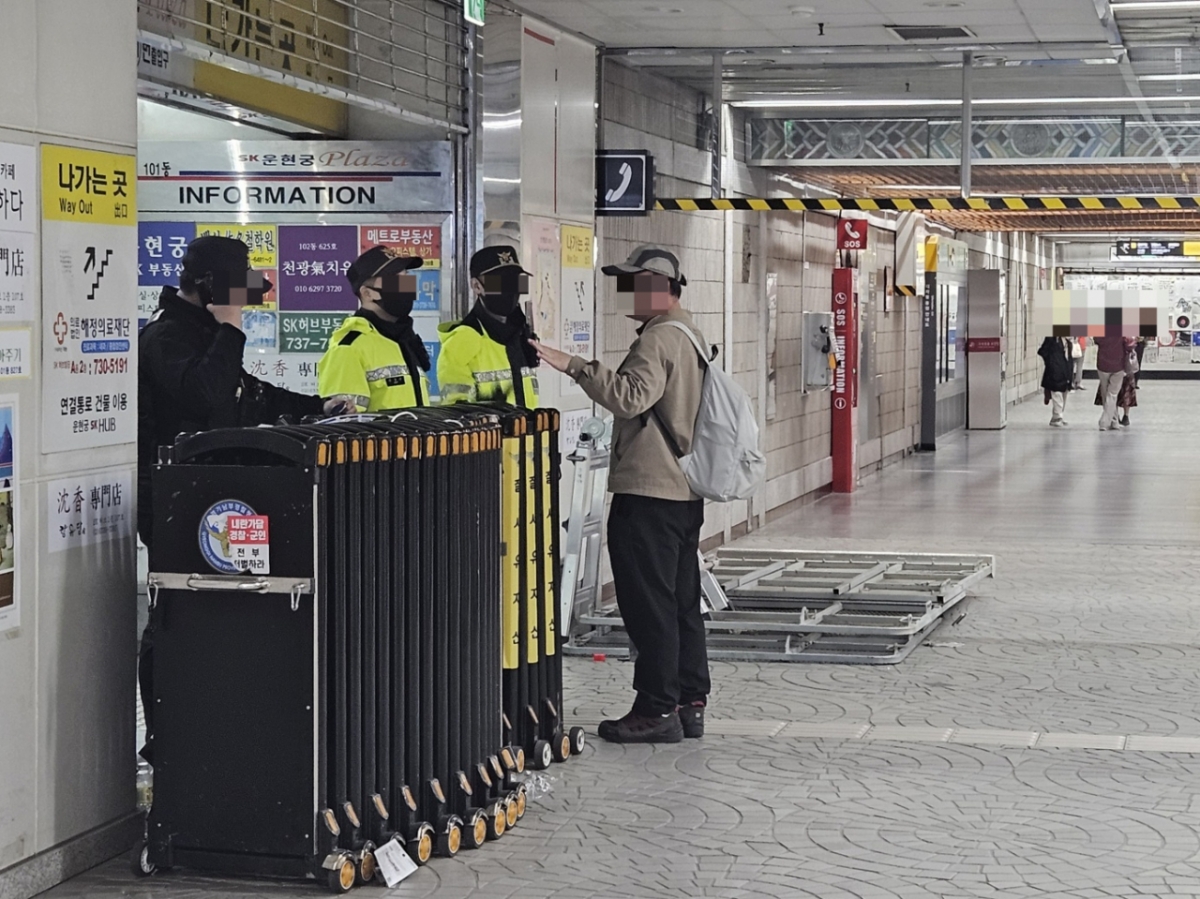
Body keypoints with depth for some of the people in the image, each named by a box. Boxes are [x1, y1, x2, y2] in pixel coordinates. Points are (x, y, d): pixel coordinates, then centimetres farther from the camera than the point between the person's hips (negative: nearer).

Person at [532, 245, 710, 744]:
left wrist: (575, 366, -30)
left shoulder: (658, 339, -15)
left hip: (648, 494, -10)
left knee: (649, 604, -6)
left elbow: (631, 397, -30)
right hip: (684, 491, 10)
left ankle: (657, 710, -3)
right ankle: (690, 703, 18)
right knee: (681, 601, 13)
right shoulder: (689, 334, 18)